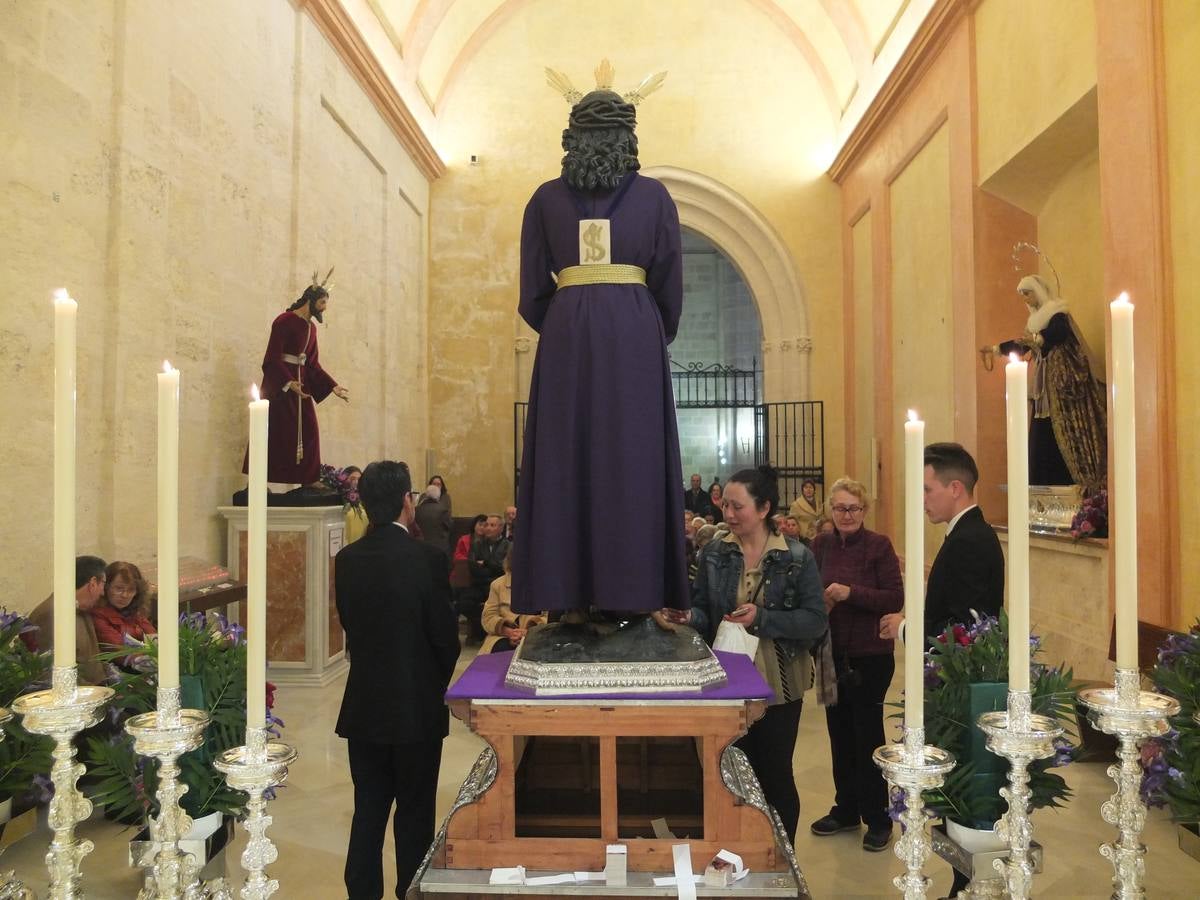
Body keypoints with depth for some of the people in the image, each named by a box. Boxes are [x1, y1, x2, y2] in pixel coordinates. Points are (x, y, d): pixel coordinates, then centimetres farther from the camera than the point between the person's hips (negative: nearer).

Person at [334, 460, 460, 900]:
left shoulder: (346, 559, -5)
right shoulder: (427, 559, -18)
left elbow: (348, 622, 3)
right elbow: (446, 635, -11)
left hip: (363, 707, 4)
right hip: (417, 707, -4)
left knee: (368, 809, 18)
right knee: (414, 815, 11)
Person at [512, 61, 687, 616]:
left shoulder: (546, 199, 8)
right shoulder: (654, 196, 6)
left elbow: (532, 294, 5)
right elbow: (670, 289, 3)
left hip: (565, 336, 1)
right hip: (636, 336, -1)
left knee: (565, 459, 3)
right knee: (633, 458, 1)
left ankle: (565, 592, 5)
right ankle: (631, 592, 2)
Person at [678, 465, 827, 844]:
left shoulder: (797, 558, -7)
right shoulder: (714, 554, 0)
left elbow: (816, 620, -10)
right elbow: (702, 611, 4)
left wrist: (762, 618, -22)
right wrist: (689, 617, -19)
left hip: (778, 686, -2)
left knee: (775, 776, 12)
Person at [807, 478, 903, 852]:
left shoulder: (878, 546, -9)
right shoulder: (820, 545, 3)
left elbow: (895, 599, -14)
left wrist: (851, 593, -24)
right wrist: (820, 602, -11)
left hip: (870, 655, -4)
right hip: (832, 653, 5)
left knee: (868, 734, 4)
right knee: (840, 732, 15)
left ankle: (878, 819, 21)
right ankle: (846, 809, 31)